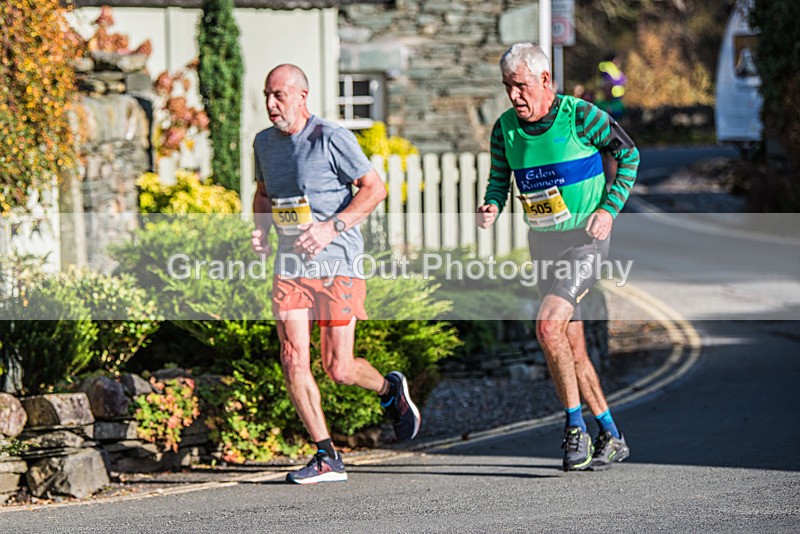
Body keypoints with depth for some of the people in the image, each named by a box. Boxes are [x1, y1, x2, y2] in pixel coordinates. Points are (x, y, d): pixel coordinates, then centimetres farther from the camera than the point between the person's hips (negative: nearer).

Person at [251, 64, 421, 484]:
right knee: (293, 361, -8)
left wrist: (332, 227, -20)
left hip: (337, 264, -5)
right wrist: (261, 229, 5)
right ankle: (327, 459, -1)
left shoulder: (330, 138, -10)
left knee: (338, 370, -6)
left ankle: (390, 390, 28)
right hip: (290, 264, 5)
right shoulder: (264, 142, 9)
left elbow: (374, 188, -9)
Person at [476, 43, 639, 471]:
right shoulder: (505, 128, 1)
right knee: (571, 348, 8)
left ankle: (575, 427, -12)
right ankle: (611, 437, 20)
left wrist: (609, 209, -8)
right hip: (543, 244, 6)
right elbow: (499, 182, 12)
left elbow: (628, 153, 0)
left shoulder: (580, 116, -12)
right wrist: (492, 208, -11)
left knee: (548, 325, -23)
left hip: (585, 240, -6)